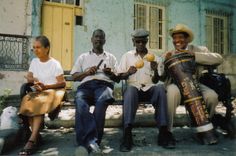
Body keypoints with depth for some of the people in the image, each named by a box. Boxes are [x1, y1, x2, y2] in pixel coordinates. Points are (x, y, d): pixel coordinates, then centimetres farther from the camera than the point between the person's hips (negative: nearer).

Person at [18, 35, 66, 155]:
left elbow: (62, 83, -7)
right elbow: (28, 77, 17)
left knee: (39, 104, -36)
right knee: (27, 102, -29)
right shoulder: (34, 61, 16)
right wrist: (33, 80, -8)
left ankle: (32, 140, -37)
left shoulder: (55, 64, -2)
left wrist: (45, 86, -18)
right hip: (36, 92, 5)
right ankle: (36, 136, -23)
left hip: (51, 91, -5)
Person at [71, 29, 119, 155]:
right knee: (80, 104, -37)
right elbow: (74, 76, 19)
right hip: (86, 85, 1)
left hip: (104, 84, -1)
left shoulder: (111, 57, 27)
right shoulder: (83, 57, 28)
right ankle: (92, 141, -46)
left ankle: (87, 142, -41)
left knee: (101, 102, -39)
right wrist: (86, 72, 0)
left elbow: (118, 78, 20)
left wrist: (111, 73, -2)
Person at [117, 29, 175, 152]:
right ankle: (127, 134, -42)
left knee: (160, 88, -33)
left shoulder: (153, 56, 16)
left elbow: (155, 80, 12)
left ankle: (163, 132, -34)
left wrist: (155, 71, -10)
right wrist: (128, 73, -11)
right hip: (134, 87, -1)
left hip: (149, 88, 1)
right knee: (130, 90, -38)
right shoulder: (127, 56, 14)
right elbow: (119, 76, 10)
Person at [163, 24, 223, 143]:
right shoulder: (168, 55, 10)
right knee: (173, 92, -35)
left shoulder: (198, 50, 8)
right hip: (175, 85, -1)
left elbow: (218, 59, -10)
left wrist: (193, 54, -19)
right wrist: (164, 61, -17)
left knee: (212, 96, -25)